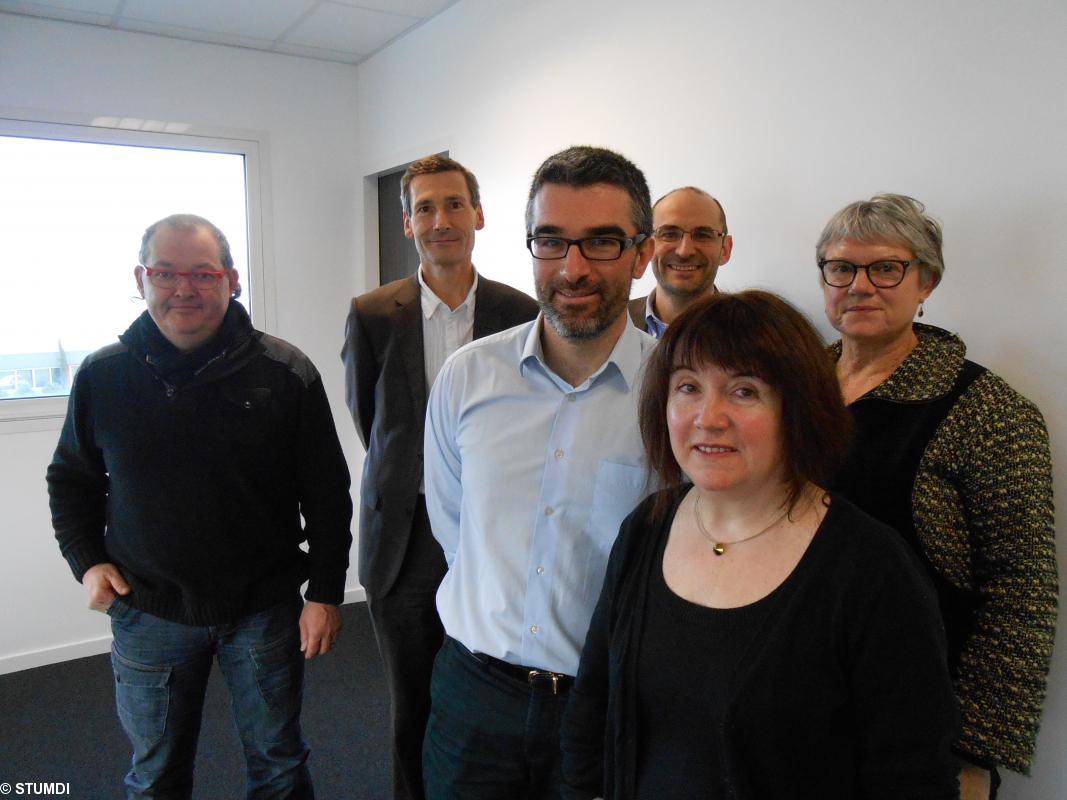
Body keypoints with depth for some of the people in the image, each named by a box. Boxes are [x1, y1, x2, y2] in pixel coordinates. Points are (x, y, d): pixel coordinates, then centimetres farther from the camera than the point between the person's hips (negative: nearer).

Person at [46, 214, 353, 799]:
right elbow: (71, 480, 12)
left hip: (265, 609, -1)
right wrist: (87, 561, 0)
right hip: (147, 613, 2)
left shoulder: (285, 373, -10)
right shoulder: (103, 376, -4)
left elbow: (327, 496, -5)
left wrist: (325, 594, -5)